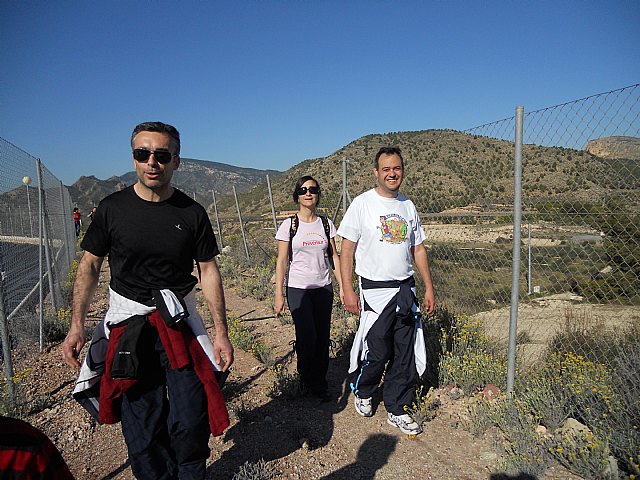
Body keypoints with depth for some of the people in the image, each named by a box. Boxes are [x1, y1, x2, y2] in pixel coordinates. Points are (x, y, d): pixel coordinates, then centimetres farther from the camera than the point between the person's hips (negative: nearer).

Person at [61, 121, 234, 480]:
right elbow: (90, 266, 4)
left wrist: (222, 333, -3)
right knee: (142, 426, 9)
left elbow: (209, 271, -2)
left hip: (180, 323, 0)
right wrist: (77, 326, -4)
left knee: (191, 422, 5)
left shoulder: (192, 213, -5)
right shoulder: (112, 208, -4)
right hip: (127, 326, 1)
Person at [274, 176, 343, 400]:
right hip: (298, 288, -3)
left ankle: (319, 383, 25)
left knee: (323, 338, 6)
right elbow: (282, 261, -5)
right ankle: (307, 380, 21)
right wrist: (279, 295, -9)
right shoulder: (289, 225, -4)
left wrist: (343, 286, 4)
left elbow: (334, 257, 9)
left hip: (323, 288, 3)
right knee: (307, 338, -7)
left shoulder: (326, 223, 5)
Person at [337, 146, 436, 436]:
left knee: (405, 355, 8)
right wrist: (347, 290, -13)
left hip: (406, 290, 5)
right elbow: (346, 250, -6)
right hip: (375, 291, -5)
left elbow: (418, 250, 14)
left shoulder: (408, 206, 10)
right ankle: (362, 392, 30)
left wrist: (429, 288, 10)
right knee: (377, 353, -1)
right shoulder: (362, 204, -5)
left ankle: (397, 410, 25)